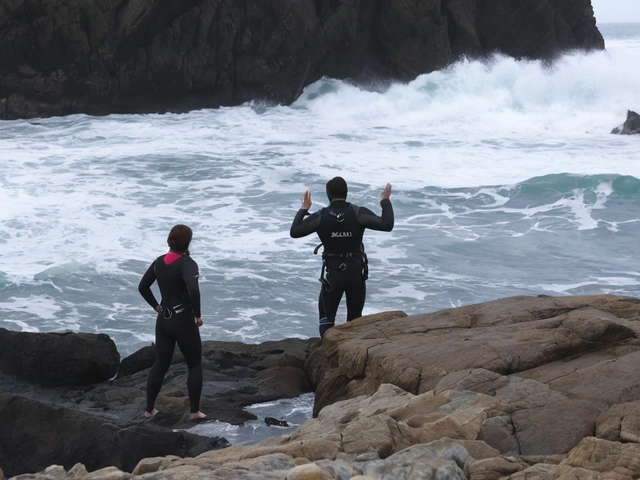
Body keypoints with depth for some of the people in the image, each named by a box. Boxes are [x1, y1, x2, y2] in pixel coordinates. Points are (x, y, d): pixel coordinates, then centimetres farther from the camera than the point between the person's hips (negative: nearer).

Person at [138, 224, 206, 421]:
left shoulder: (159, 262, 2)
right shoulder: (187, 263, -19)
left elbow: (142, 287, 12)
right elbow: (193, 291, -33)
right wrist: (197, 314, -19)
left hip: (163, 320, 6)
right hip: (183, 321, -6)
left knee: (160, 365, 17)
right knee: (195, 365, 11)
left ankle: (149, 409, 21)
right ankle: (194, 411, 13)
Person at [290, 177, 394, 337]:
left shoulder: (320, 217, -8)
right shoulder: (358, 213, -10)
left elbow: (294, 232, 0)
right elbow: (387, 225, -14)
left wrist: (303, 209, 13)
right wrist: (385, 201, 0)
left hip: (332, 273, -1)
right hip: (356, 272, 1)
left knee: (326, 318, 12)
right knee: (355, 319, 15)